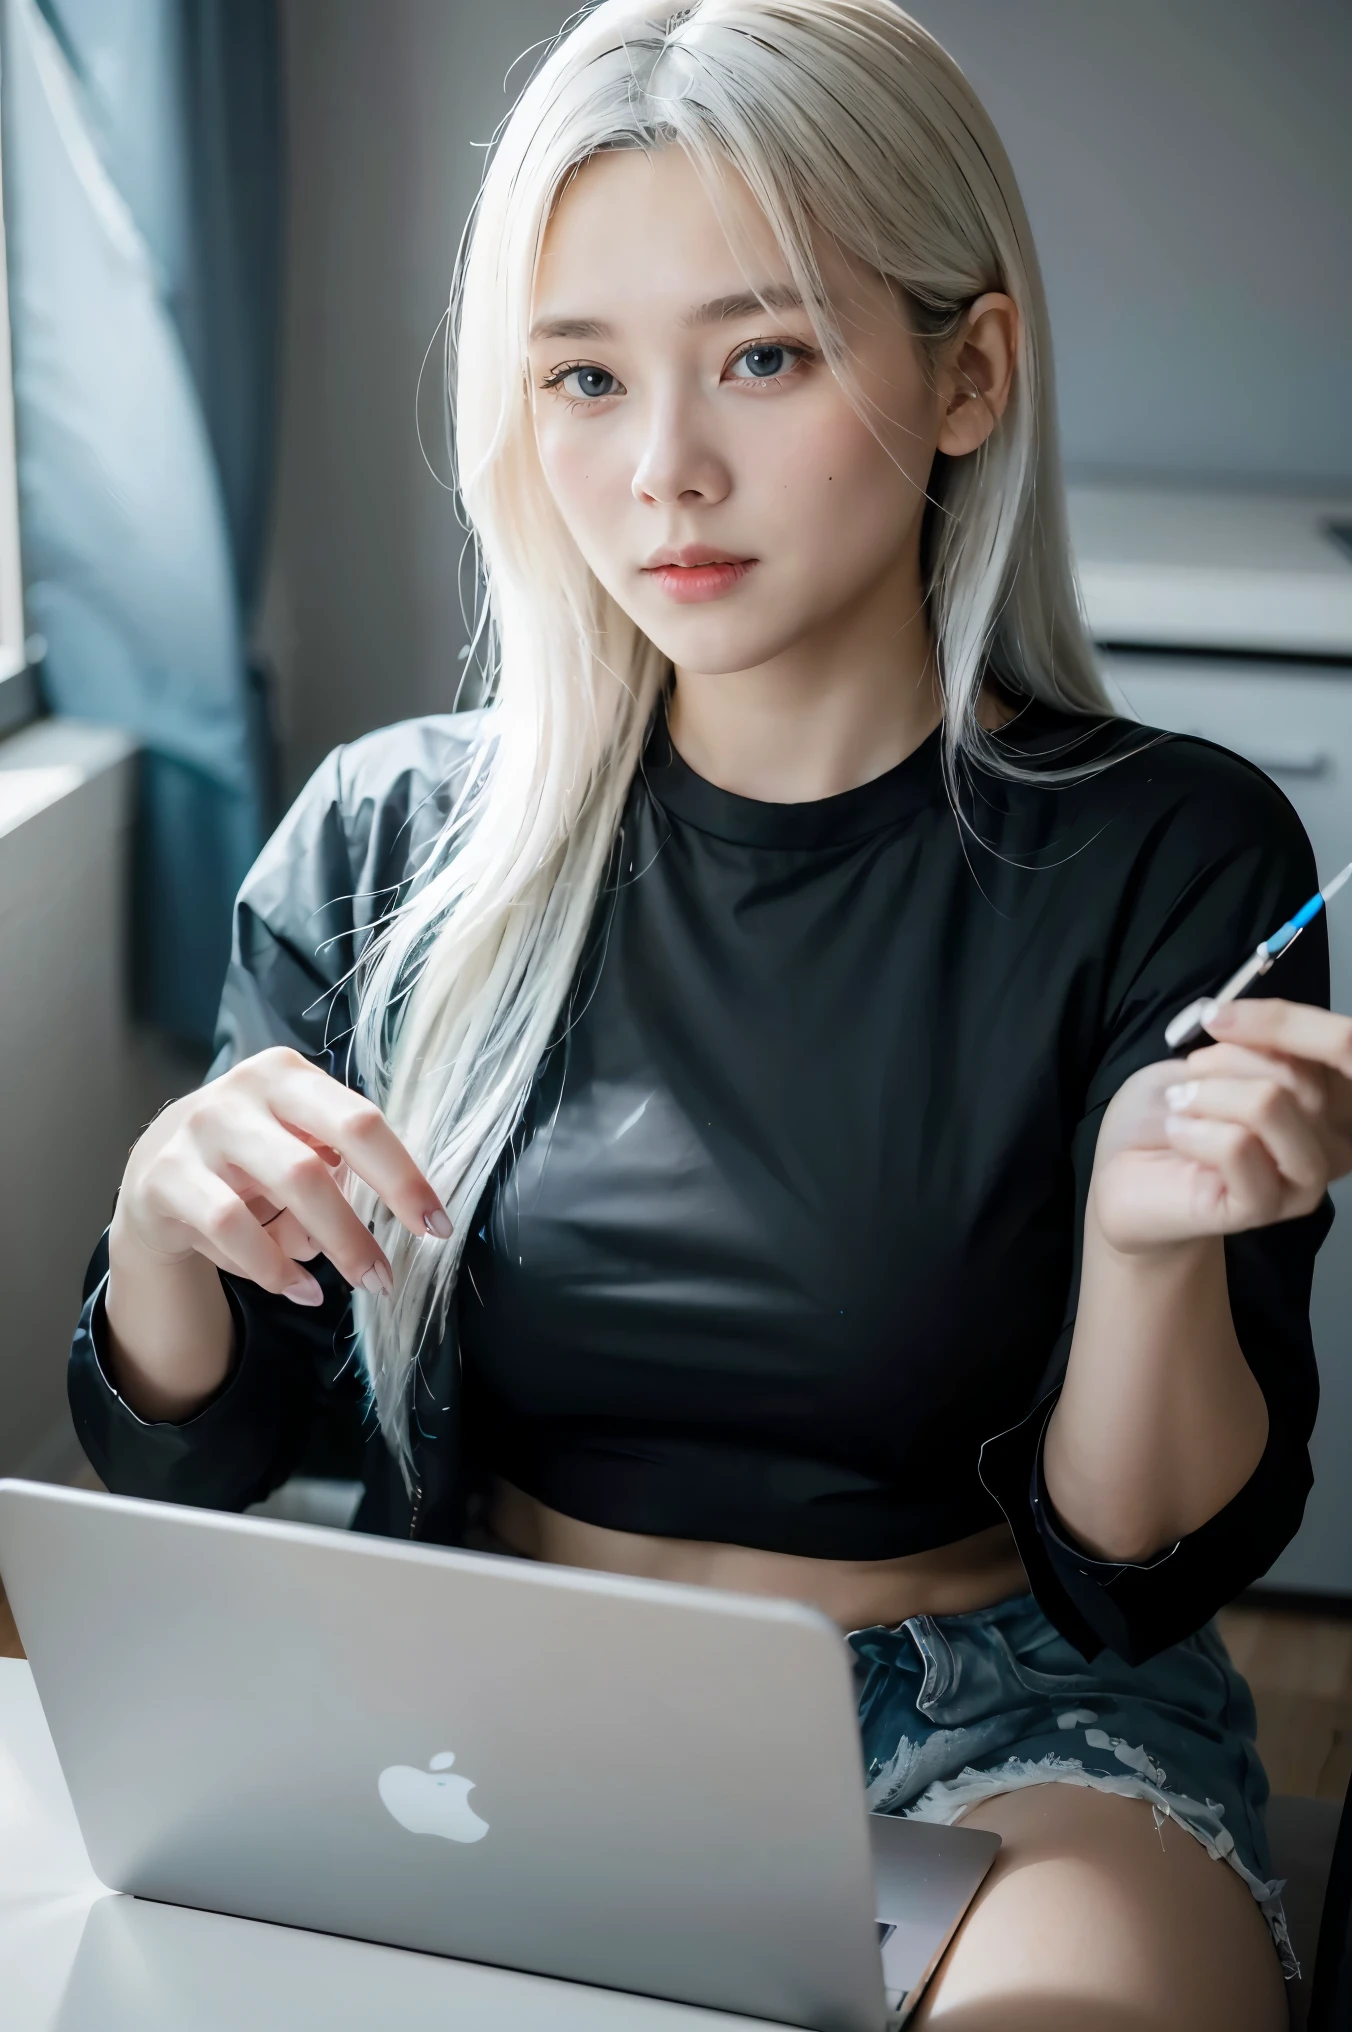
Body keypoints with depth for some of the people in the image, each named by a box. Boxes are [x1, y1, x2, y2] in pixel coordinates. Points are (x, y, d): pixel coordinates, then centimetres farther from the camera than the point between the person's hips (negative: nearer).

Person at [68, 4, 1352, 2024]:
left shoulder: (1172, 859, -9)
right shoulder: (394, 841, -2)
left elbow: (1141, 1572, -6)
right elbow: (190, 1458, 4)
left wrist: (1154, 1245, -26)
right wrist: (165, 1218, -17)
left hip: (997, 1715, -2)